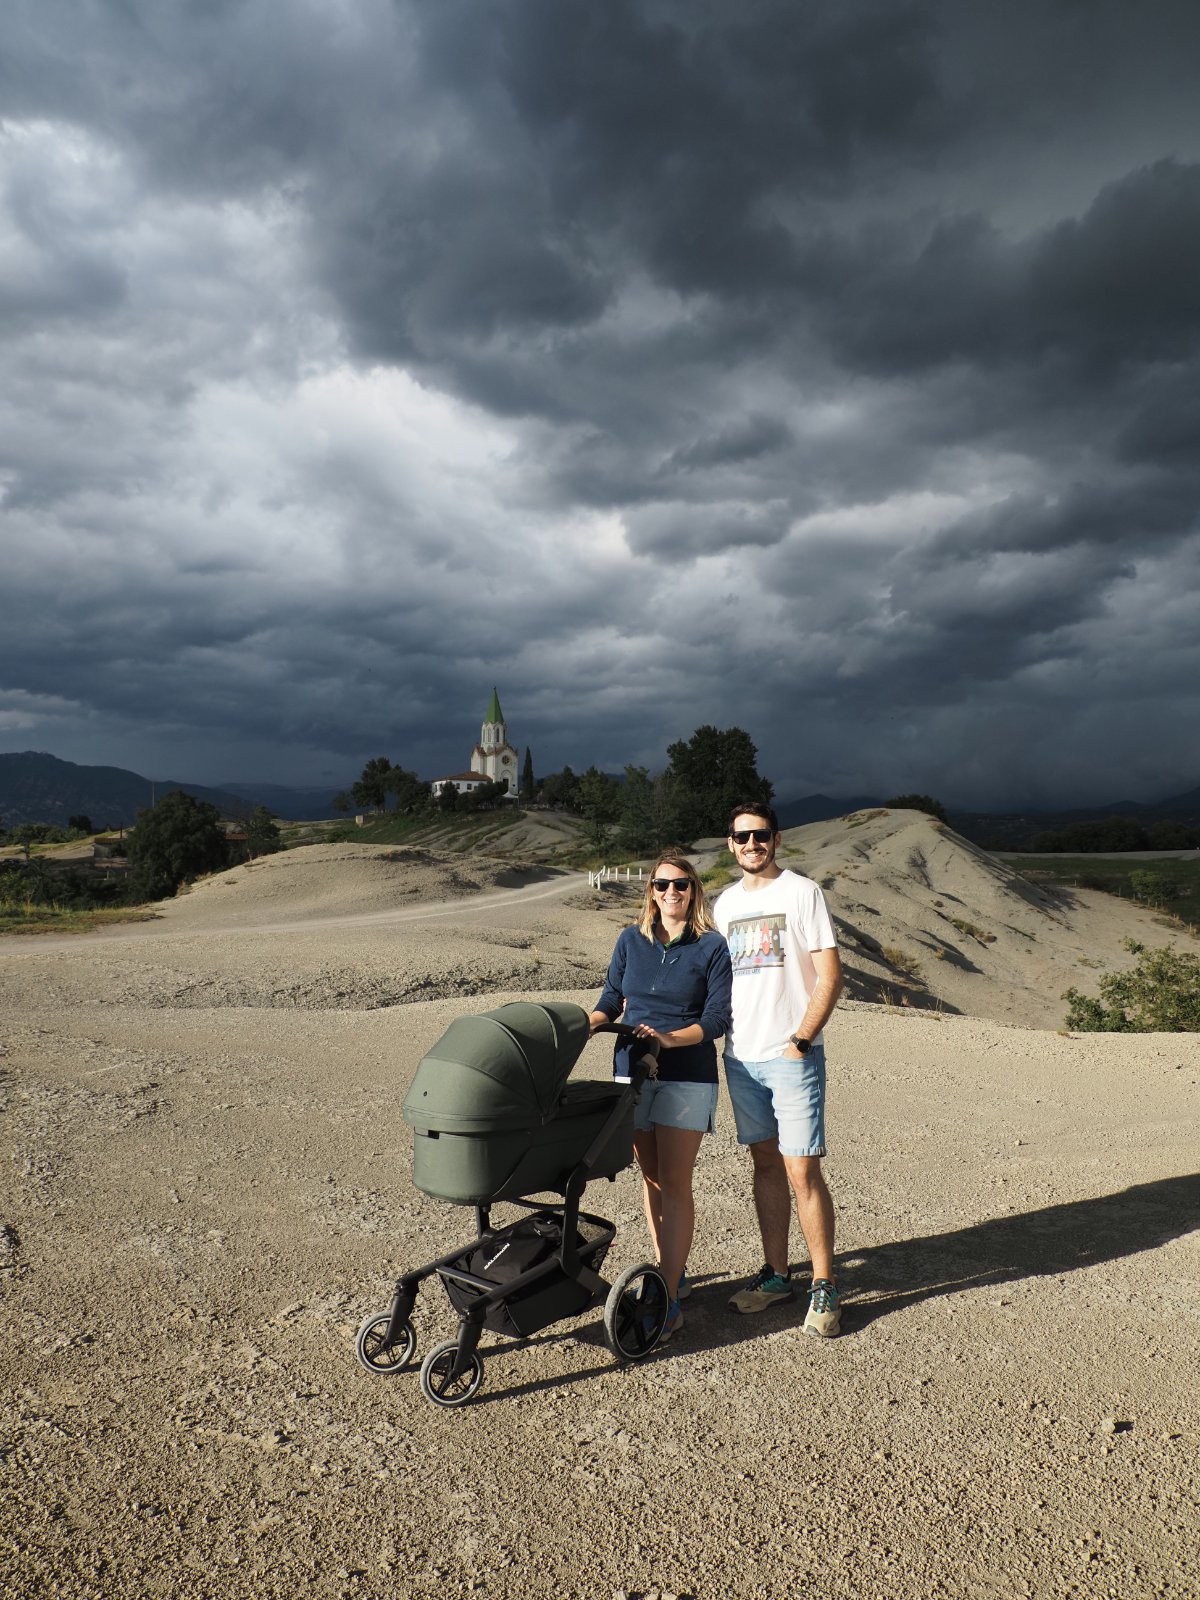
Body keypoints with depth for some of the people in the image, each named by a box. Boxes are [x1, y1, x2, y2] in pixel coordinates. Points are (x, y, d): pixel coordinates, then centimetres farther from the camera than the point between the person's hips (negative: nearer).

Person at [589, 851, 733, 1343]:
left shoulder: (712, 946, -4)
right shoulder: (631, 940, 6)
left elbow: (717, 1020, -8)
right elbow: (611, 1001, 8)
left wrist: (669, 1038, -23)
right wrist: (585, 1024, -12)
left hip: (687, 1076, -4)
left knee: (674, 1183, -5)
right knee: (651, 1179, 13)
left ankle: (668, 1303, 0)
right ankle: (670, 1272, 29)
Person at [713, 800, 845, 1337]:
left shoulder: (801, 891, -5)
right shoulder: (726, 903, 13)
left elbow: (829, 976, -9)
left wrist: (800, 1040, -15)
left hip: (791, 1056, -5)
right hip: (740, 1055, 6)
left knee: (802, 1170, -4)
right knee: (765, 1163, 13)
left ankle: (824, 1286, 9)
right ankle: (776, 1274, 24)